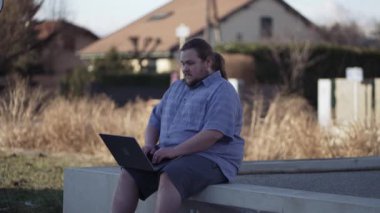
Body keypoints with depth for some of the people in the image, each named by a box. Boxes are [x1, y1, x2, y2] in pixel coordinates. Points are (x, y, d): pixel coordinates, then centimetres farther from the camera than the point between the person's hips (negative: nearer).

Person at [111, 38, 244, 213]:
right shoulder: (175, 88, 21)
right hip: (170, 156, 8)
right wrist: (149, 145, -2)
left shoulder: (222, 91, -6)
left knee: (169, 178, -36)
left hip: (209, 160, -8)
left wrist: (175, 150, -24)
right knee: (129, 174, -15)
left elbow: (213, 133, -19)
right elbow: (155, 120, 20)